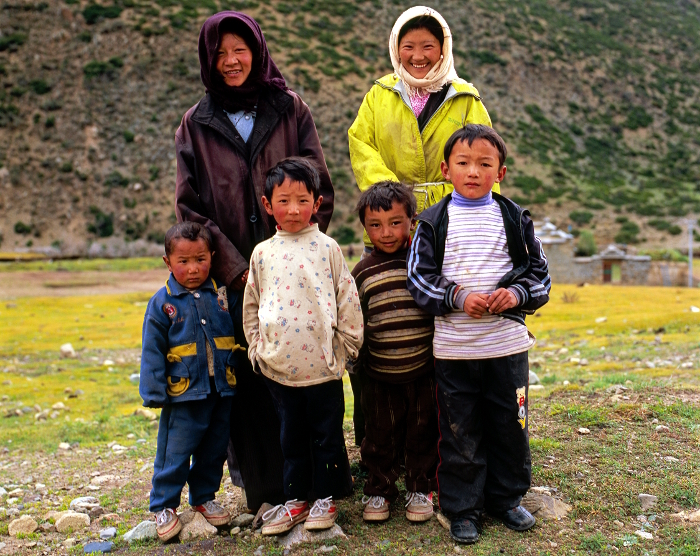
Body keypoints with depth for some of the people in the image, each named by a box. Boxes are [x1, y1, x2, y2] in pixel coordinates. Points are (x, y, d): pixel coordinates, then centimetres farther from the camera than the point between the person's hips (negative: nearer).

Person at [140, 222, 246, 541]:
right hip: (184, 394, -3)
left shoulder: (220, 295, 3)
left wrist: (237, 365, 11)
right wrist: (155, 392, -7)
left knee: (214, 449, 15)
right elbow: (152, 352, -4)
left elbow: (235, 337, 15)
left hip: (221, 392, 4)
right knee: (175, 452, 1)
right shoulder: (162, 303, -6)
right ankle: (164, 506, 19)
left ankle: (204, 497, 34)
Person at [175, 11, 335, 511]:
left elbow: (319, 189, 4)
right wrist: (236, 269, -7)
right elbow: (190, 208, 4)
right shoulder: (196, 125, 9)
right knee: (248, 382, 0)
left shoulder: (291, 110, 8)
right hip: (234, 276, 1)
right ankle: (262, 491, 15)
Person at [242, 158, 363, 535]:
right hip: (278, 366, 3)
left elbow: (347, 299, 0)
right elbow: (251, 306, 13)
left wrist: (348, 344, 1)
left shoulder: (327, 248, -2)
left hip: (322, 363, -2)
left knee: (327, 433, 9)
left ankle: (326, 497, 26)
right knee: (291, 436, 14)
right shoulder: (262, 253, 5)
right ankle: (296, 499, 28)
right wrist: (257, 347, 9)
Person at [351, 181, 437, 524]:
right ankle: (379, 489, 30)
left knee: (423, 434, 12)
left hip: (424, 372, 0)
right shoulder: (363, 272, 0)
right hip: (380, 376, 1)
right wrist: (355, 362, 9)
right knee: (380, 436, 11)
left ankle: (421, 488, 30)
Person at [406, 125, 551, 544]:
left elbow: (540, 272, 8)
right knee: (460, 431, 7)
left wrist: (516, 294, -12)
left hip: (508, 343, 2)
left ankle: (506, 498, 32)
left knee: (510, 426, 12)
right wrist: (458, 297, -16)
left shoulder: (516, 219, 4)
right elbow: (420, 277, -1)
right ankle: (462, 508, 22)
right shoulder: (433, 222, 1)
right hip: (453, 347, -1)